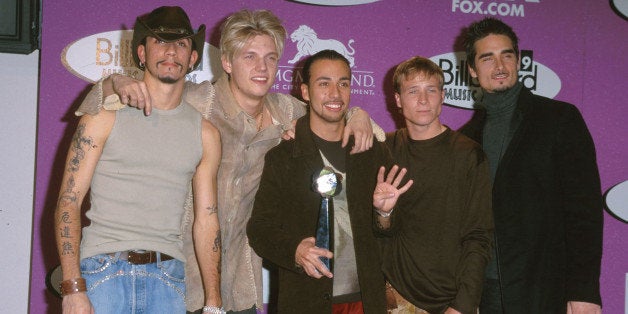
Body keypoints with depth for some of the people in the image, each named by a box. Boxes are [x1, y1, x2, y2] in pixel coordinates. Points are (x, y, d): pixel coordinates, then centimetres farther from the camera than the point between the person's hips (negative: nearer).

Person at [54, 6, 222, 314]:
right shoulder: (105, 115, 1)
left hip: (167, 277, 3)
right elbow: (68, 202, -3)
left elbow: (206, 220, 10)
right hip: (103, 269, -2)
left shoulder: (205, 133, 9)